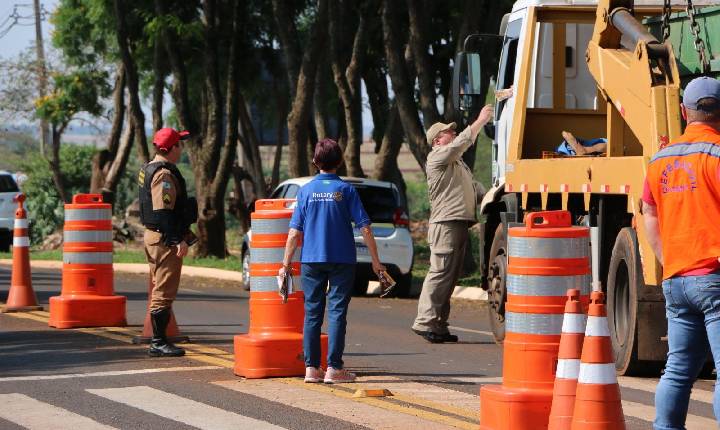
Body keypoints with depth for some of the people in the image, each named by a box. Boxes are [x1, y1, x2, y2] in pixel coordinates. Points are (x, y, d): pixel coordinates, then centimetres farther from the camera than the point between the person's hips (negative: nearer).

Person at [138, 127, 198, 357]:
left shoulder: (148, 170, 16)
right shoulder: (165, 174, -17)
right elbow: (164, 211, -24)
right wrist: (179, 240, -24)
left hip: (153, 235, 11)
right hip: (165, 239, -11)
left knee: (160, 290, 15)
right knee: (164, 292, -7)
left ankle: (158, 341, 20)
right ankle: (159, 342, -6)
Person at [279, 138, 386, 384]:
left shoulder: (306, 190, 1)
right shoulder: (345, 190, -3)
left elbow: (294, 232, 0)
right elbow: (364, 228, -6)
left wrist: (286, 264, 6)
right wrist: (375, 261, 0)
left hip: (311, 260, 2)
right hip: (342, 260, -2)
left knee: (312, 313, 8)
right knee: (337, 312, 0)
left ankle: (311, 367, 7)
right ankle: (334, 368, -3)